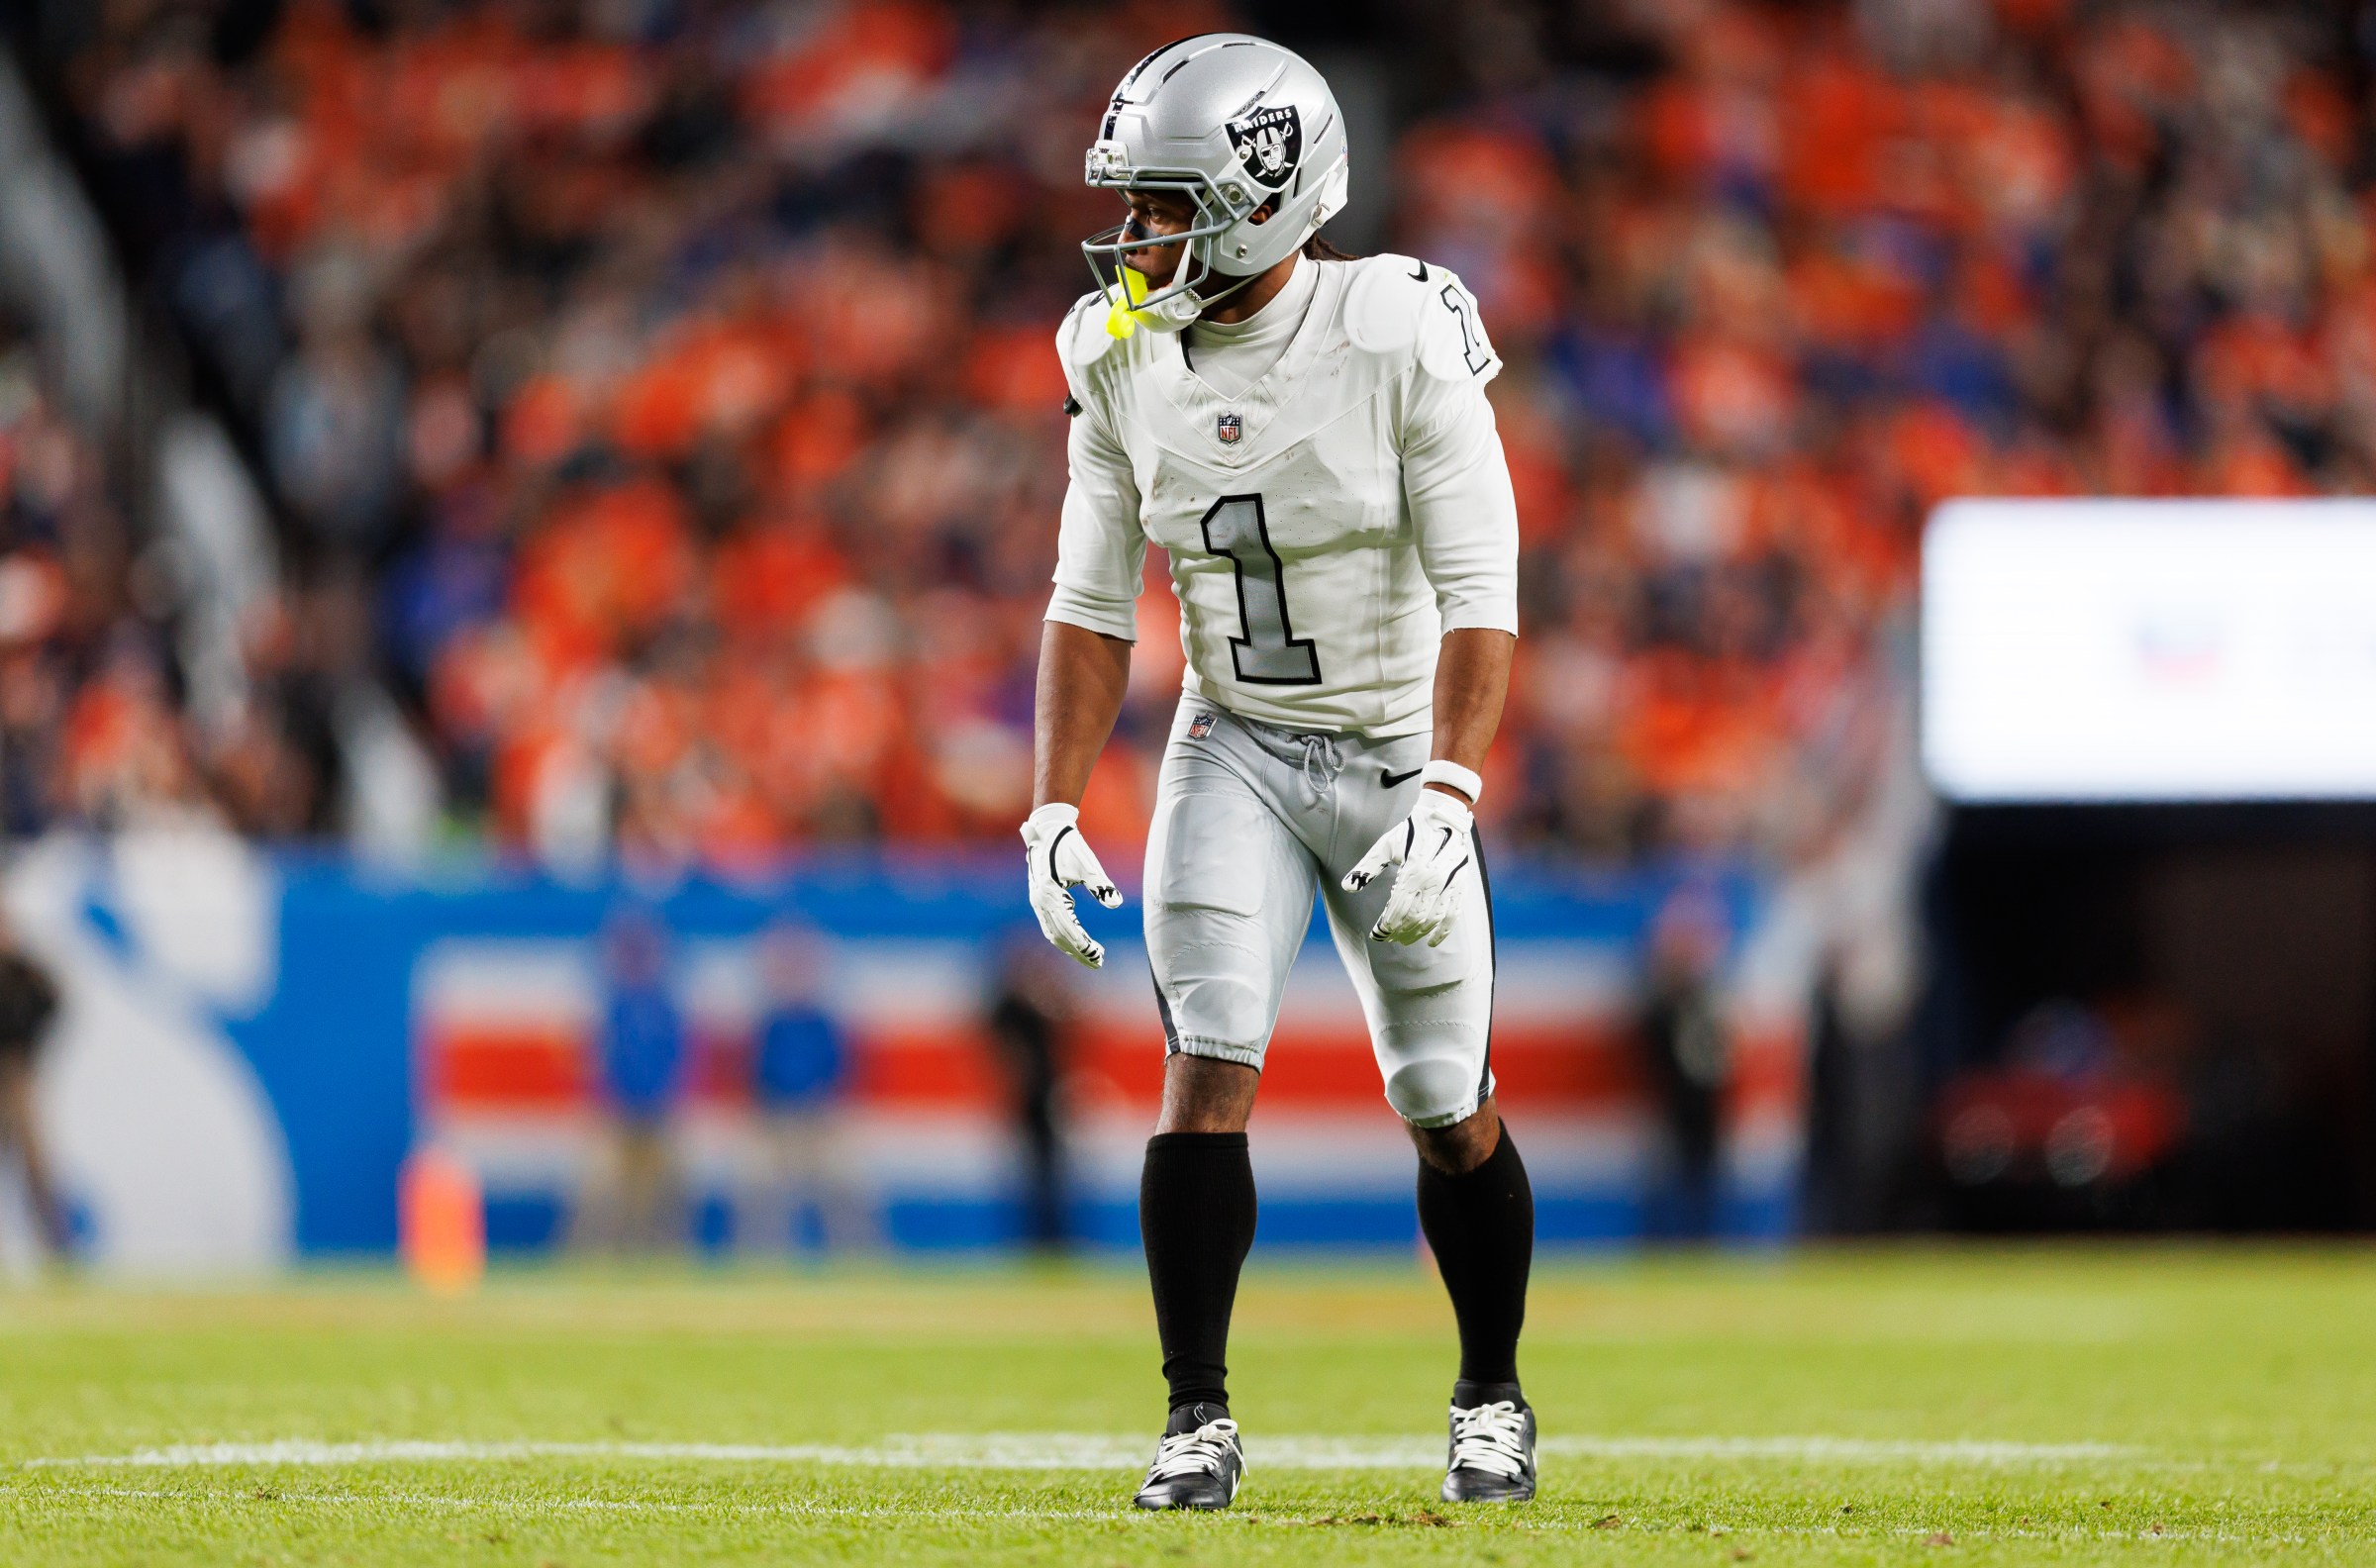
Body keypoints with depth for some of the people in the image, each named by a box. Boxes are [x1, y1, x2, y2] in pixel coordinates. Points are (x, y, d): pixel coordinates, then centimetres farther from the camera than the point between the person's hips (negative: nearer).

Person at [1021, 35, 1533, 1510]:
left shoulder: (1398, 336, -19)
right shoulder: (1122, 356, -4)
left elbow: (1479, 594, -20)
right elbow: (1093, 602, 3)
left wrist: (1446, 802, -29)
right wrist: (1056, 809, -6)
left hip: (1399, 753, -3)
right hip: (1233, 745, 3)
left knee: (1448, 1108, 5)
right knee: (1207, 1069, -13)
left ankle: (1493, 1400, 25)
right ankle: (1199, 1420, -8)